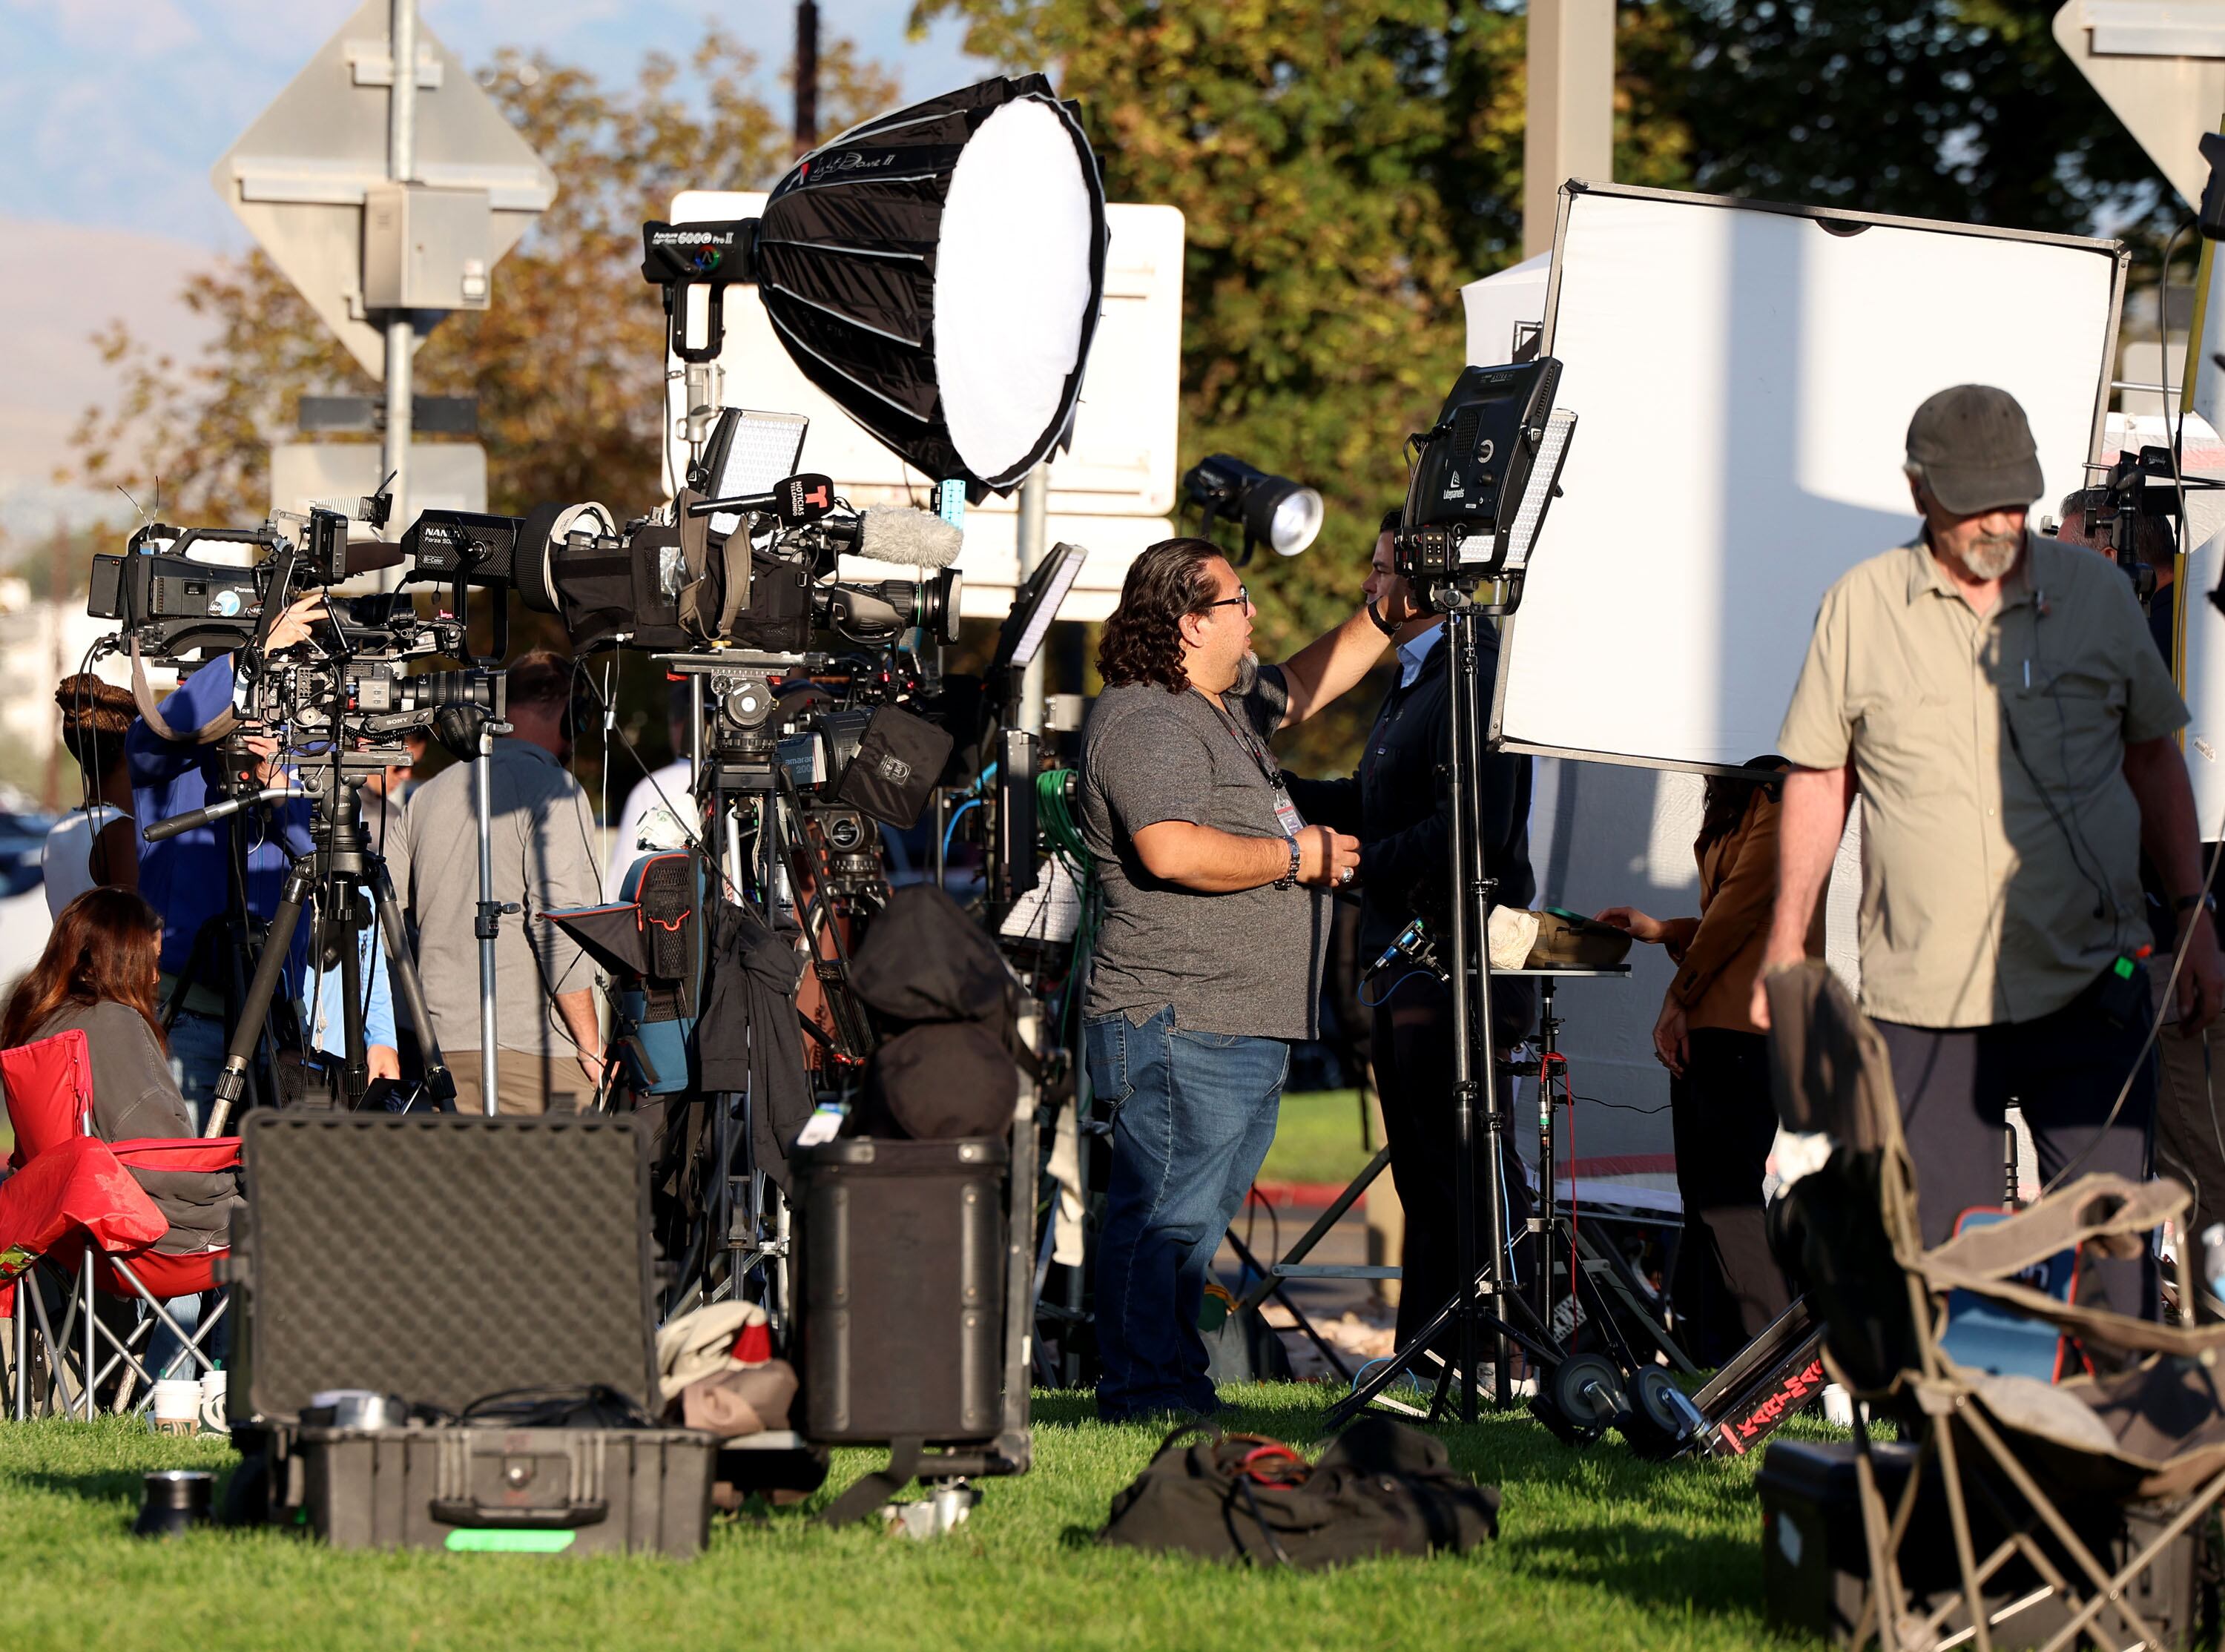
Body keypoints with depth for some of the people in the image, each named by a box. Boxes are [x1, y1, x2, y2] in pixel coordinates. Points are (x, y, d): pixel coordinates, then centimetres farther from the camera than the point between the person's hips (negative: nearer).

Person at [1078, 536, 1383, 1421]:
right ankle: (1145, 1394, -8)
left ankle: (1178, 1390, 17)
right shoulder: (1143, 723, -14)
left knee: (1199, 1215, 13)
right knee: (1168, 1215, -9)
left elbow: (1302, 685, 39)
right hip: (1180, 1023, -11)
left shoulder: (1226, 701, 19)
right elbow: (1171, 850, -26)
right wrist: (1296, 856, -15)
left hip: (1244, 1024, 11)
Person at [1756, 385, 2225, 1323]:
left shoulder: (2095, 595, 7)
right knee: (1939, 1251, 2)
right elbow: (1817, 781, 12)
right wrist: (1786, 942, 9)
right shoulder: (1859, 610, 3)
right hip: (1921, 996, 0)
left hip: (2087, 988, 0)